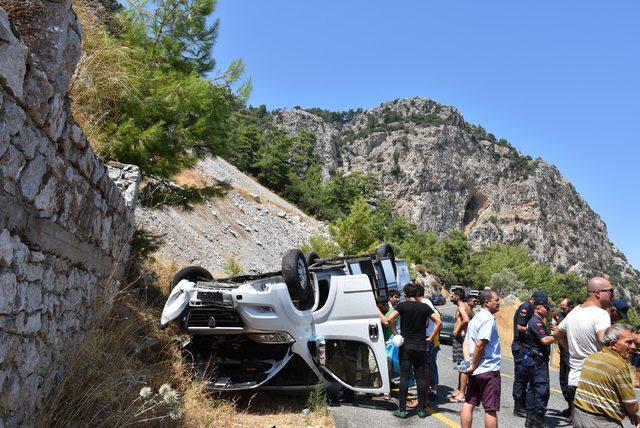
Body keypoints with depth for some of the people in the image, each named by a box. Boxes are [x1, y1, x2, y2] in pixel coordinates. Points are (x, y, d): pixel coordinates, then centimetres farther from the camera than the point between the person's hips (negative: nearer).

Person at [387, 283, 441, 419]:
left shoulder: (402, 305, -4)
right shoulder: (424, 307, 4)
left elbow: (390, 319, -18)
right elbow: (438, 322, 2)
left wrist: (396, 334, -6)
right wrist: (430, 338, 5)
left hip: (406, 346, -2)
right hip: (421, 346, 3)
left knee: (404, 377, 2)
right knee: (420, 377, 9)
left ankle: (402, 410, 4)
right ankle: (421, 409, 14)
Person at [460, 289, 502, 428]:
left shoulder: (475, 319, 14)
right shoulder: (489, 319, -16)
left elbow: (466, 342, 13)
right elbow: (480, 345, -24)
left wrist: (468, 362, 2)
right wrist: (473, 366, -15)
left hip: (475, 370, 9)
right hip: (489, 370, -8)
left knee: (469, 404, 11)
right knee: (491, 409, 2)